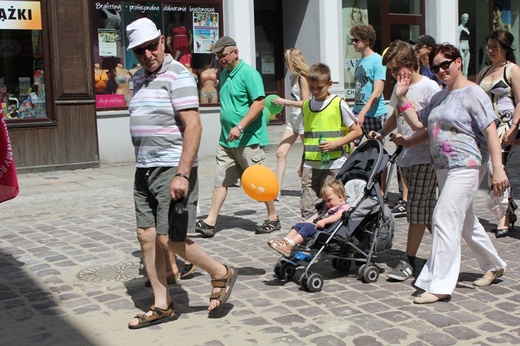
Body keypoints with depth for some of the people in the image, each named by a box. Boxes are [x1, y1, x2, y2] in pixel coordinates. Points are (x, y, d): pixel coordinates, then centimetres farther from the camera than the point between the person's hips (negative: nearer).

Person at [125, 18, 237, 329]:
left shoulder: (177, 76, -11)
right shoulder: (140, 78, 14)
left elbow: (193, 127, -18)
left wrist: (182, 174, -24)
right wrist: (143, 166, 18)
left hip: (172, 170, -8)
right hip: (144, 170, 8)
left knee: (169, 239, -9)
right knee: (146, 236, 7)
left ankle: (222, 274, 14)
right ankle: (163, 306, 17)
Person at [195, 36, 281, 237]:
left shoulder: (248, 73, -11)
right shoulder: (224, 75, 14)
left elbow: (259, 103, -19)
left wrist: (240, 127, -24)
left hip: (249, 139, -8)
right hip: (227, 139, 8)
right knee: (221, 180, 4)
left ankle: (273, 218, 17)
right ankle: (210, 222, 4)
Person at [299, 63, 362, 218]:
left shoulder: (338, 104, -4)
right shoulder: (306, 105, 10)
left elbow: (357, 131, -2)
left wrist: (335, 143, -15)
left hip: (334, 166, -4)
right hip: (310, 166, 4)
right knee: (307, 208, 1)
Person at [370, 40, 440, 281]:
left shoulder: (429, 88, -13)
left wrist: (410, 141, -21)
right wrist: (382, 133, 9)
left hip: (425, 158, -8)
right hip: (405, 158, 8)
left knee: (416, 208, -5)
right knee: (427, 208, 13)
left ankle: (408, 261, 1)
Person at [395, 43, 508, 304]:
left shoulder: (473, 93, -9)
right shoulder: (439, 97, 15)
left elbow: (491, 133, -14)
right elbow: (417, 123, 14)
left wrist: (498, 169, -21)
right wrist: (401, 97, 4)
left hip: (465, 167, -9)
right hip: (442, 168, 9)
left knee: (444, 220, -14)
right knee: (465, 223, 19)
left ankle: (440, 285, -9)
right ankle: (494, 266, 39)